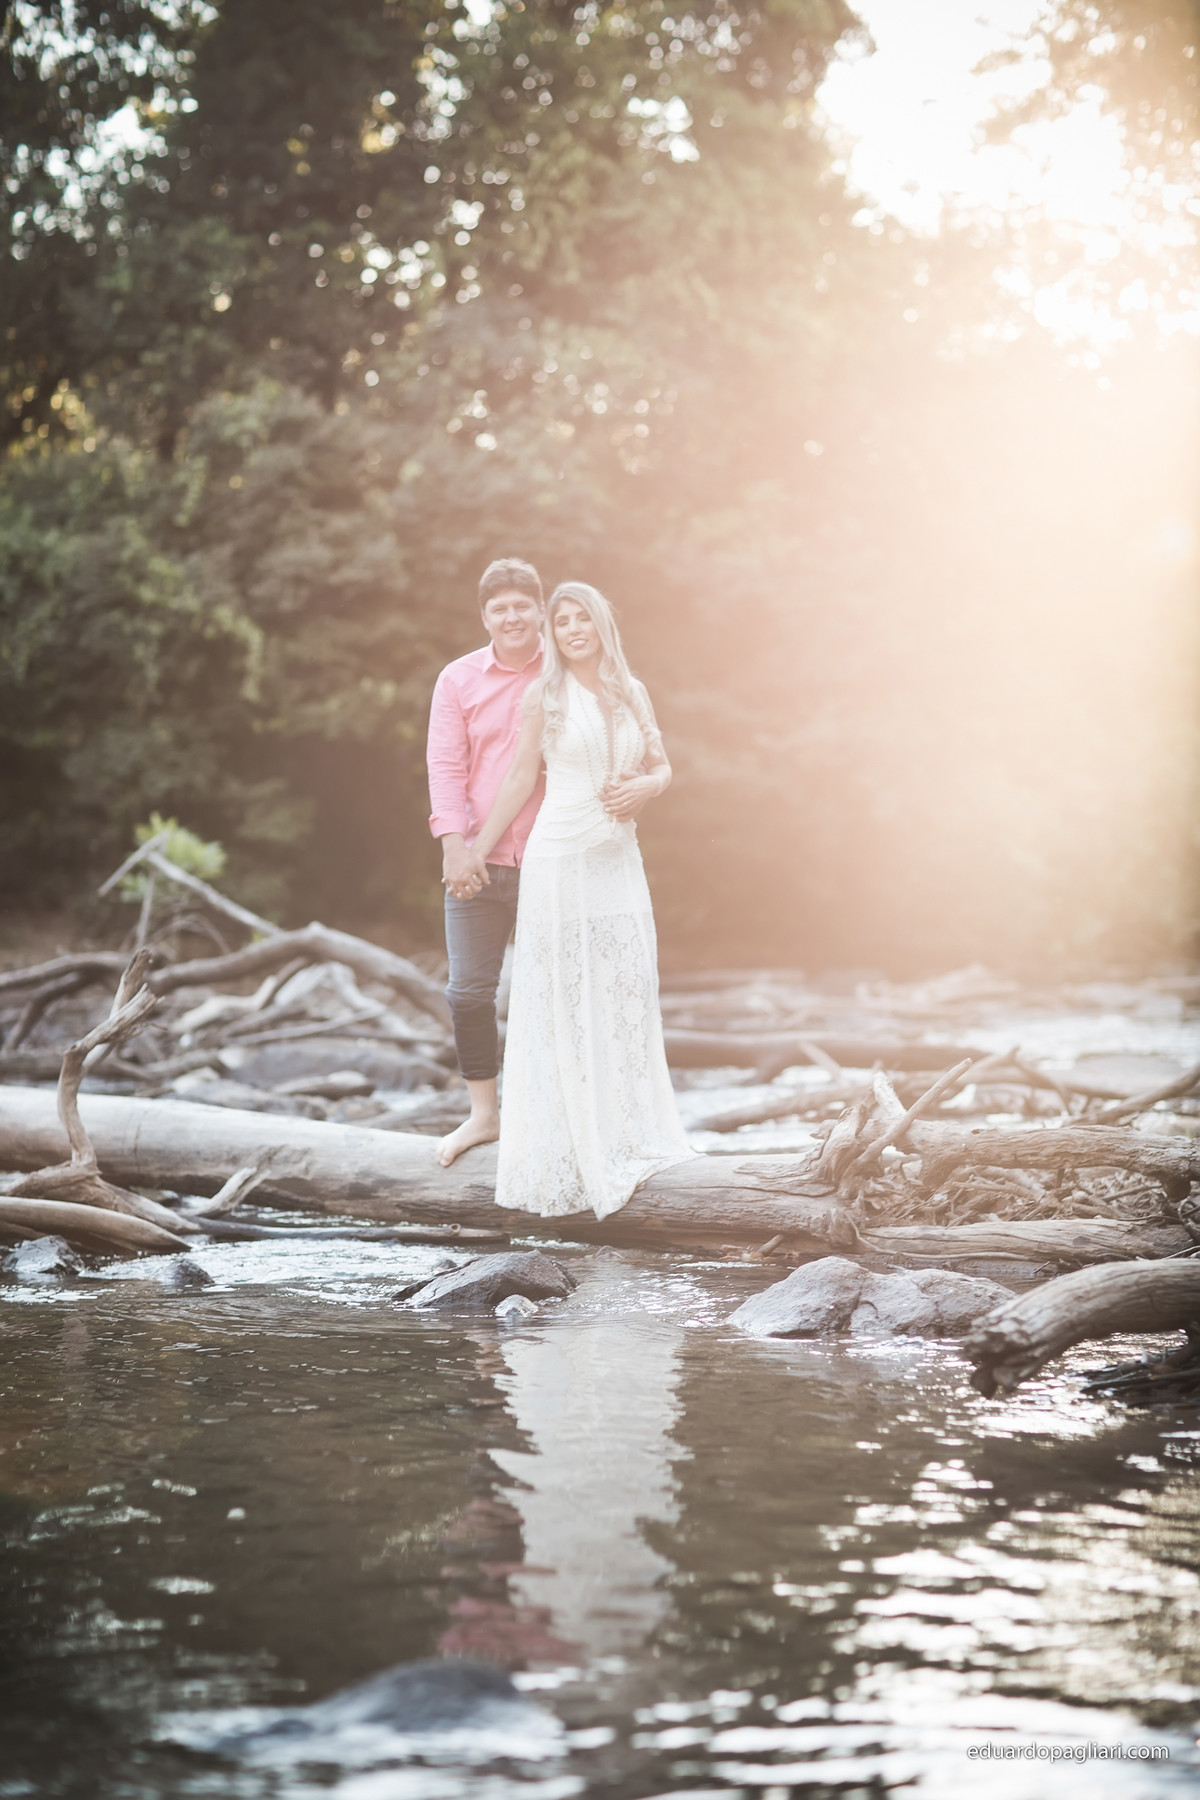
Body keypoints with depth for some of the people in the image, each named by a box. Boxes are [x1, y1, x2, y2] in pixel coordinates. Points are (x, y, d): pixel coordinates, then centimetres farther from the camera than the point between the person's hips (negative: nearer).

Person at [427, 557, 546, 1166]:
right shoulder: (459, 680, 4)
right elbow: (447, 766, 1)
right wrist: (455, 847, -9)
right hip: (480, 862, 2)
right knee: (469, 989, 5)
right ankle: (483, 1113, 20)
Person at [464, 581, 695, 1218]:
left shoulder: (633, 696, 9)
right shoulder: (545, 697, -2)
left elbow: (662, 767, 16)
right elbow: (522, 779, 4)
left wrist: (643, 788, -6)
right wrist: (480, 847, 6)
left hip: (619, 863, 4)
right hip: (560, 861, -4)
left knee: (627, 993, 2)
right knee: (562, 1001, -2)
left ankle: (622, 1137, 13)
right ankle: (569, 1153, 5)